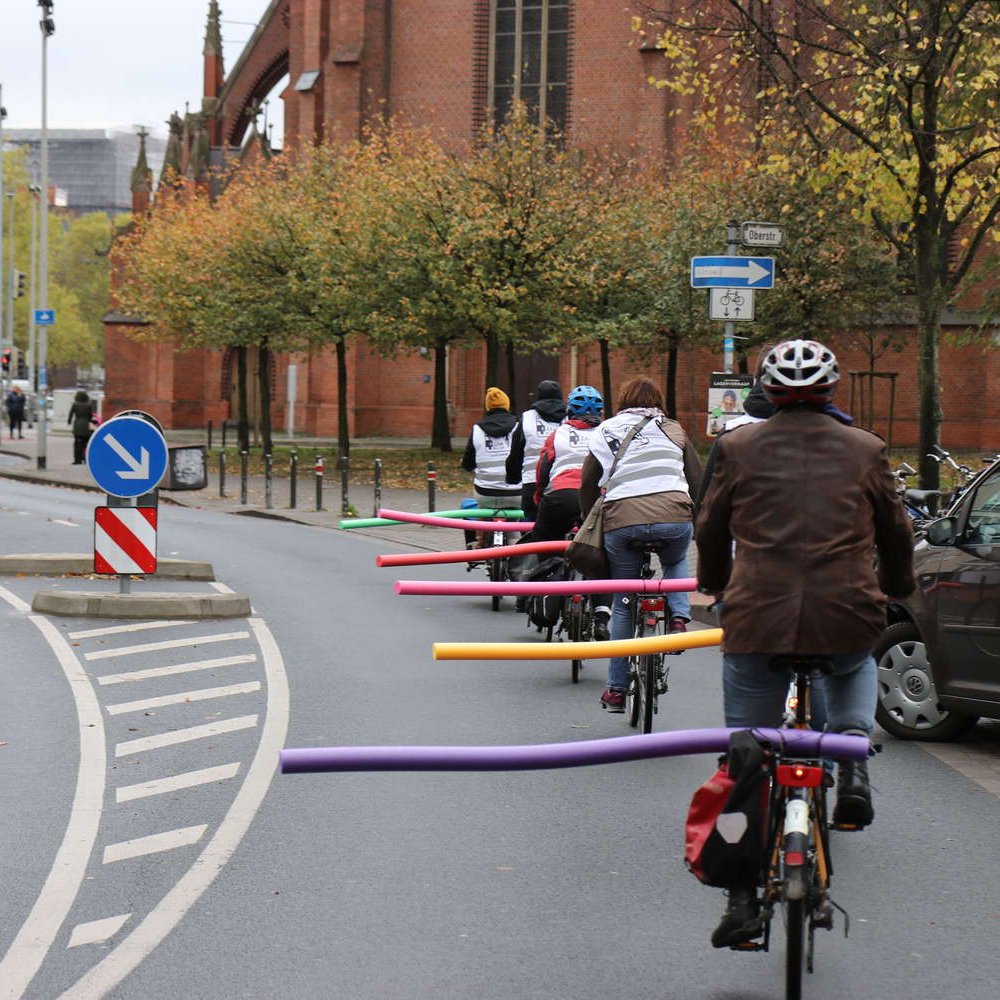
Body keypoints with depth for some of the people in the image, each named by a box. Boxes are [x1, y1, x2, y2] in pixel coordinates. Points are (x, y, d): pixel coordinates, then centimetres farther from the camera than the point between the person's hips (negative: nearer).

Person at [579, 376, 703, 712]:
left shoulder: (603, 434, 19)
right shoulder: (672, 430, 18)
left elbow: (587, 487, 19)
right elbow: (697, 480, 14)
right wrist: (694, 515, 24)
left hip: (621, 521, 0)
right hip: (673, 518, 0)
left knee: (623, 605, 12)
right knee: (676, 563, 34)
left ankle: (617, 689, 14)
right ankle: (679, 616, 7)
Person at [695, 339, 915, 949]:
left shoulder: (738, 448, 6)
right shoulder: (865, 450, 7)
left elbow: (711, 532, 17)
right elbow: (896, 533, 18)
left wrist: (715, 585, 38)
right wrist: (898, 587, 39)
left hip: (757, 621, -1)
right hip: (848, 617, 1)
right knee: (855, 669, 37)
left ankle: (744, 900, 5)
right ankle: (851, 766, 12)